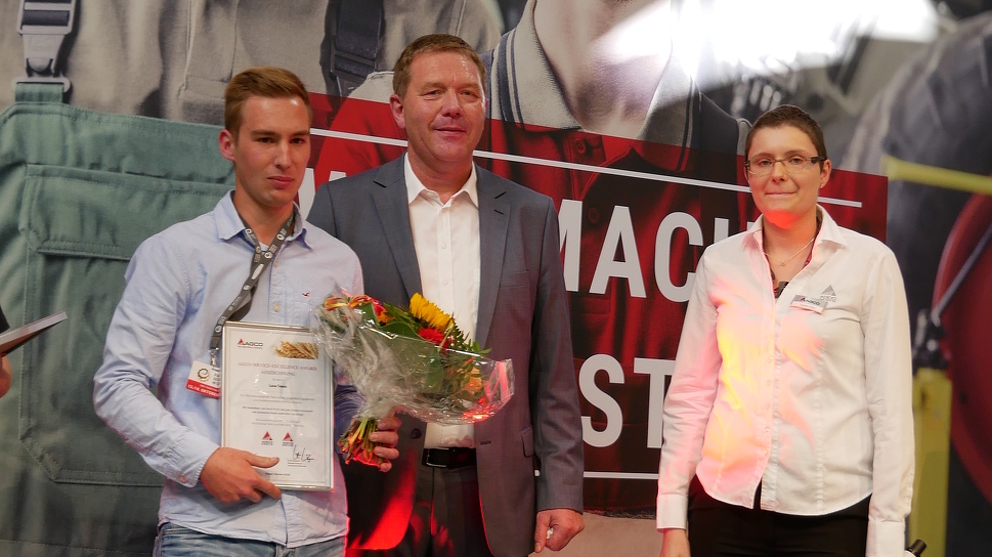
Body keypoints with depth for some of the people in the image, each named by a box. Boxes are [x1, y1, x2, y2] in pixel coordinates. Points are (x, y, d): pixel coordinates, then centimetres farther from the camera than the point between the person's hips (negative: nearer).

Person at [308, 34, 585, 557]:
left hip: (490, 499, 2)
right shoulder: (342, 204, 2)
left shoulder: (532, 215, 8)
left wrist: (561, 489, 2)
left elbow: (552, 373, 8)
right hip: (376, 493, -1)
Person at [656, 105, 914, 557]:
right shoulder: (720, 261, 4)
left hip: (829, 514, -2)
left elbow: (890, 405, -4)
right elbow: (691, 392, 5)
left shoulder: (870, 262, -3)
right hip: (725, 505, 3)